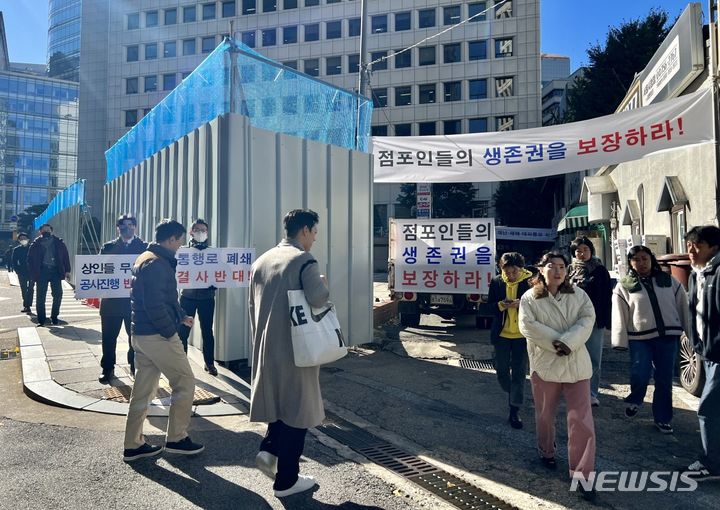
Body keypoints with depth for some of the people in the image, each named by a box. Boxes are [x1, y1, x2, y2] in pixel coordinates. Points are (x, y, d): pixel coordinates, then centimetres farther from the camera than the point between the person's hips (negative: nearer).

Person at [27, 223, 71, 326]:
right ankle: (41, 319, 8)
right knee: (40, 296, 1)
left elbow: (65, 256, 9)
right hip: (42, 271, -1)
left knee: (58, 295, -1)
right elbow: (30, 259, 6)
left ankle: (54, 317, 13)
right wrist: (33, 273, -4)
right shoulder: (36, 244, 6)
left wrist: (67, 271, 2)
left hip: (55, 271, 1)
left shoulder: (58, 243, 8)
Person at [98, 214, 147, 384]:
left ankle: (135, 366, 23)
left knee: (135, 335, 8)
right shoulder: (108, 247, 7)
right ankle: (107, 369, 20)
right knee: (109, 337, 7)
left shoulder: (143, 247, 3)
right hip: (111, 299, 1)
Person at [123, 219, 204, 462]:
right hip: (158, 335, -10)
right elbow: (155, 304, -25)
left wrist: (181, 316, 21)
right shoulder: (158, 263, -18)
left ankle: (133, 445, 22)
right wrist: (170, 331, -15)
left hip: (140, 334, 10)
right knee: (185, 383, 3)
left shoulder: (144, 258, 15)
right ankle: (176, 439, 12)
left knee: (143, 389, 15)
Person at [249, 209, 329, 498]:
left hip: (265, 348, 7)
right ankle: (286, 481, 14)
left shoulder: (261, 261, 9)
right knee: (297, 408, 5)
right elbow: (318, 299, -25)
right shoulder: (303, 260, -13)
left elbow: (252, 305, 13)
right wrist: (323, 284, -4)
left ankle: (269, 450, 11)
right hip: (295, 348, -7)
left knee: (278, 399, 26)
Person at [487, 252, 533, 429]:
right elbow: (489, 305, 3)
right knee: (502, 370, 10)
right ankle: (512, 394, 38)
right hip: (501, 334, 2)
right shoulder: (496, 282, -2)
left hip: (522, 335, -2)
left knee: (519, 373, 3)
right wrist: (501, 305, -18)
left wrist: (522, 304, -23)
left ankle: (514, 411, 12)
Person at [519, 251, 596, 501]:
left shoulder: (578, 295, 5)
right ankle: (547, 452, 41)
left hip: (576, 364, 1)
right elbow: (527, 326, -12)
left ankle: (582, 474, 2)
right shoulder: (530, 298, -1)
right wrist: (555, 341, -20)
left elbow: (587, 319, -8)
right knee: (545, 415, 15)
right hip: (545, 363, 0)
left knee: (581, 418, -5)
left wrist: (568, 342, -21)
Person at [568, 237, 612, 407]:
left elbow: (607, 296, 2)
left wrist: (607, 320, -5)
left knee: (594, 359, 2)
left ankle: (592, 393, 8)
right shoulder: (570, 271, 6)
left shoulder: (600, 270, 4)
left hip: (596, 321, -1)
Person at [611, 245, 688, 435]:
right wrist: (621, 341, -4)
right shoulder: (624, 286, 1)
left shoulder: (669, 281, 8)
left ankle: (663, 419, 21)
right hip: (639, 338, -2)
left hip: (667, 337, 2)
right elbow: (619, 316, -1)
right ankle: (635, 400, 21)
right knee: (640, 374, -12)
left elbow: (683, 307, 12)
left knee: (664, 380, 6)